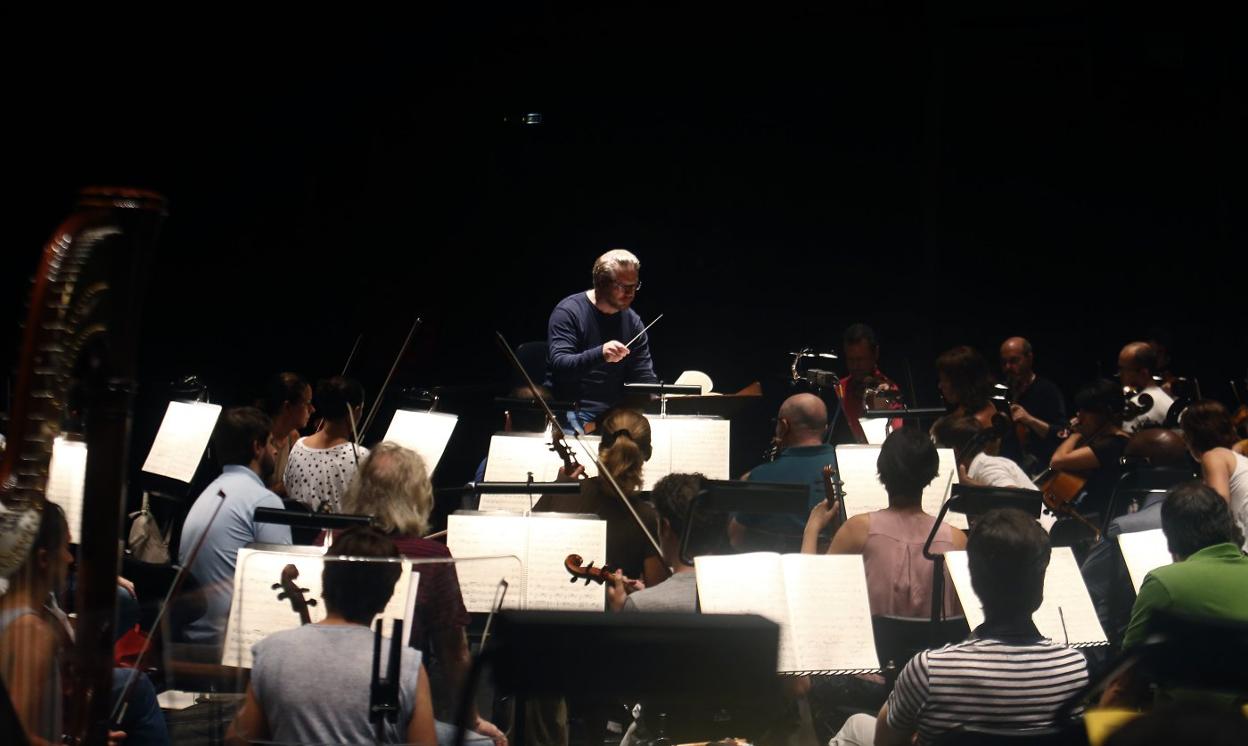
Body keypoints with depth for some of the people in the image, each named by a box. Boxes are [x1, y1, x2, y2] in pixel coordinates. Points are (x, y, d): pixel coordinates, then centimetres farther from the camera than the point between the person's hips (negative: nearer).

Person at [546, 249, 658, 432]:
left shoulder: (632, 321, 10)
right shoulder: (568, 312, -7)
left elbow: (645, 377, 11)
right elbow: (559, 365, -19)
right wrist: (600, 354, -34)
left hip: (614, 412, 5)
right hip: (571, 409, -5)